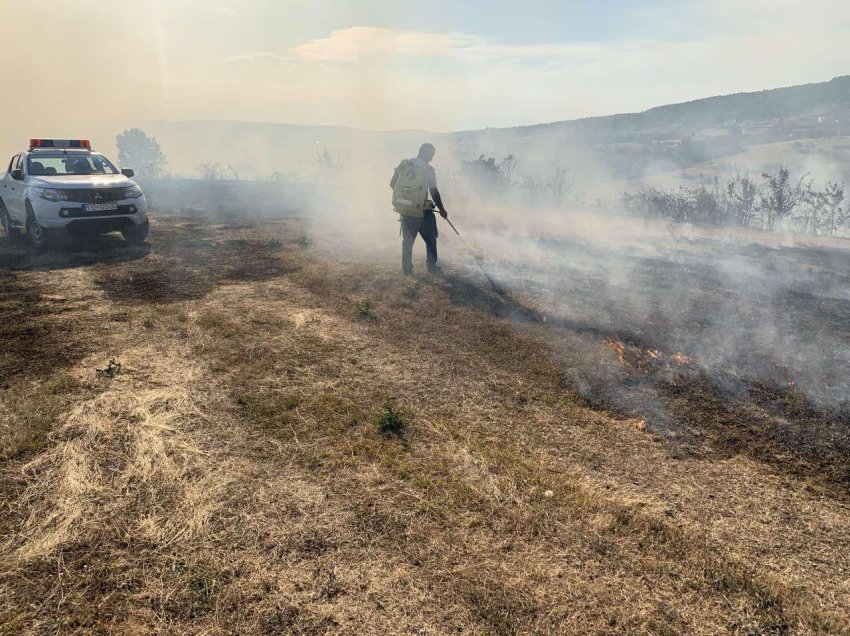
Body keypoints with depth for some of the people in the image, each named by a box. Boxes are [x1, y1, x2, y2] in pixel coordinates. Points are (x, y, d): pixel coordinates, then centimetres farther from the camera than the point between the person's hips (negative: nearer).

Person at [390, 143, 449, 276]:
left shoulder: (403, 165, -2)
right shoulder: (428, 170, -13)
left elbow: (392, 184, 4)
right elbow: (434, 193, -11)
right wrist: (442, 210, 1)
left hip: (404, 210, 4)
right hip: (421, 212, -4)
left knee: (407, 240, 16)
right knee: (430, 240, 13)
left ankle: (406, 269, 20)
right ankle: (432, 267, 18)